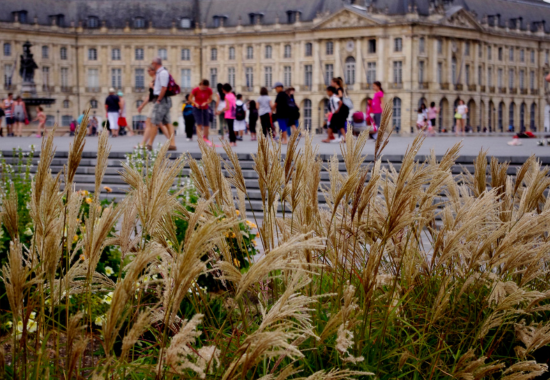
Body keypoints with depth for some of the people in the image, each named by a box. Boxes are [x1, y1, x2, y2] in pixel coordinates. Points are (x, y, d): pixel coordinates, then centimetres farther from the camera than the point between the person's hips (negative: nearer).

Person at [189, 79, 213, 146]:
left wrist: (206, 103, -16)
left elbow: (210, 99, 4)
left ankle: (206, 140, 15)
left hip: (205, 108, 4)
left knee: (206, 125, 4)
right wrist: (195, 103, -20)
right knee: (199, 124, -15)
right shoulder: (195, 90, -15)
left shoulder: (209, 90, -6)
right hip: (197, 108, -4)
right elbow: (190, 98, -4)